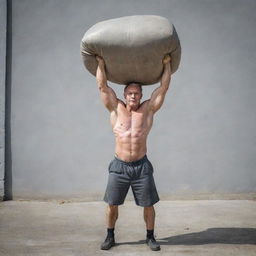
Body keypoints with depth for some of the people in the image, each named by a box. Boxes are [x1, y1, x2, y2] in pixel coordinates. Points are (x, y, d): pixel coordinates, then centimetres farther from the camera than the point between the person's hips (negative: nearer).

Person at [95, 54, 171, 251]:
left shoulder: (148, 109, 2)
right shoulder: (116, 109, 3)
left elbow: (164, 88, 0)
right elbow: (103, 86, 1)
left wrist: (167, 64, -2)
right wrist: (101, 63, 0)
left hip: (141, 166, 0)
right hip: (119, 165, 0)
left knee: (148, 205, 6)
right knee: (112, 204, 7)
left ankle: (150, 237, 25)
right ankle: (110, 237, 25)